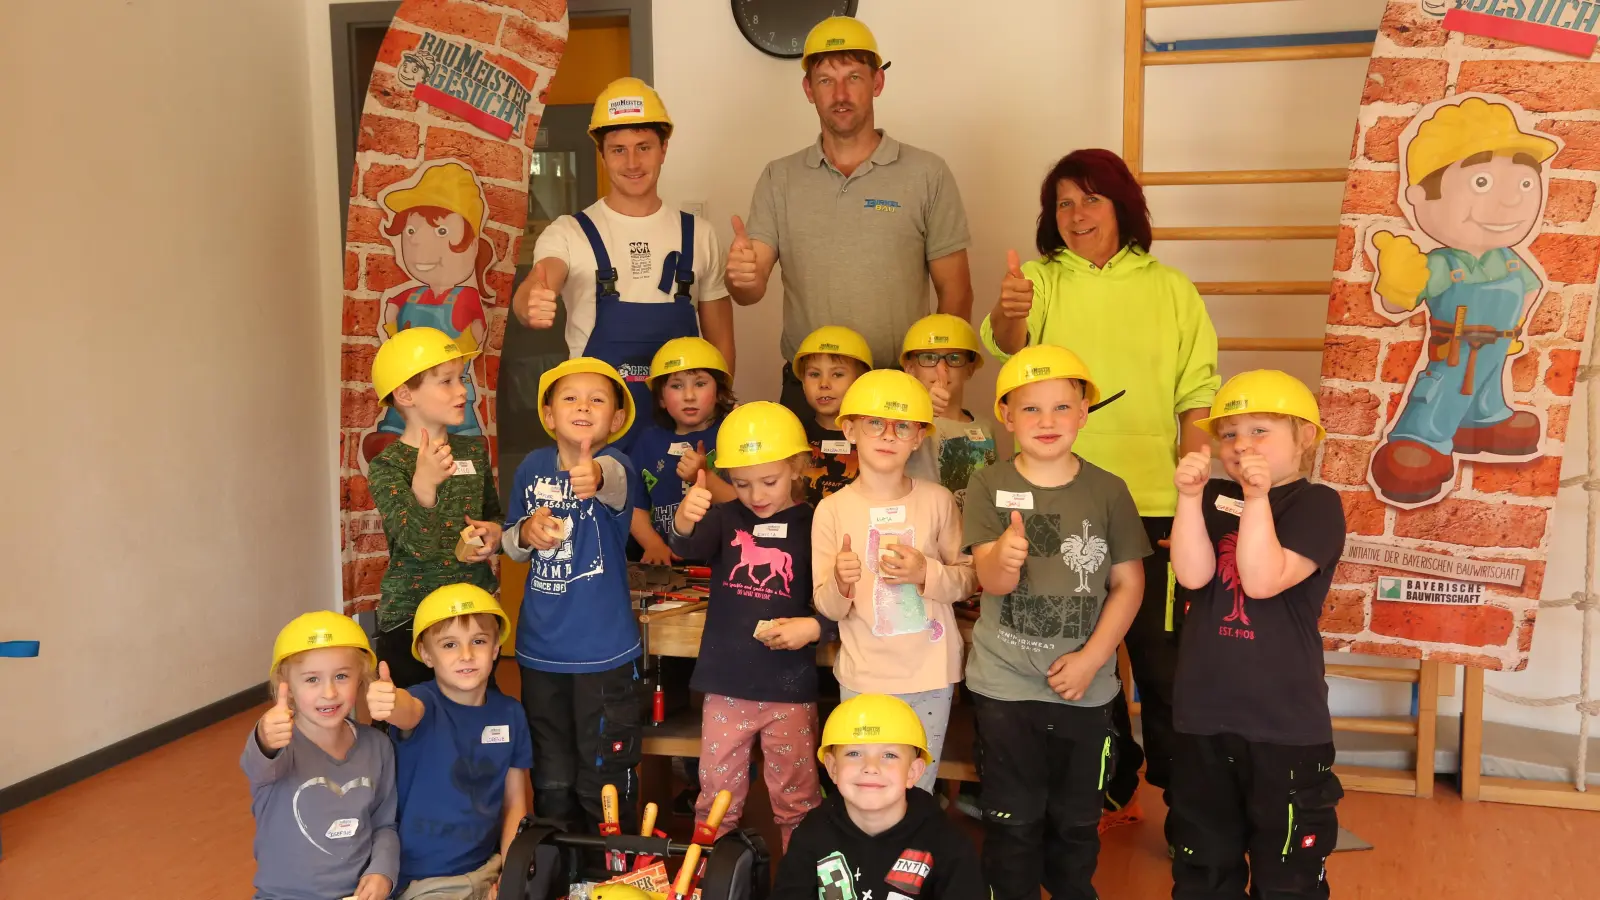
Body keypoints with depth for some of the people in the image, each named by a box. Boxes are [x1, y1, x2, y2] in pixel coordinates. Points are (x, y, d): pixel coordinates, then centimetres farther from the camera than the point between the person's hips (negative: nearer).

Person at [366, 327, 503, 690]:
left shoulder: (474, 450, 4)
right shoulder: (386, 466, -11)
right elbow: (418, 545, -23)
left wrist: (495, 533, -4)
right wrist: (423, 485, -40)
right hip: (410, 619, -5)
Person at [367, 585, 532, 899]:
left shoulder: (510, 714, -2)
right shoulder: (424, 702, -14)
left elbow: (514, 802, 7)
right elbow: (409, 711, -40)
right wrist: (390, 702, -63)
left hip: (487, 868, 4)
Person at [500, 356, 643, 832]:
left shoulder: (614, 467, -14)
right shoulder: (533, 466, -1)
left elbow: (616, 479, -41)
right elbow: (511, 545, 12)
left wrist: (597, 476, -65)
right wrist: (526, 532, -12)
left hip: (605, 650, -4)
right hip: (541, 649, 4)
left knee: (605, 779, 7)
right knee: (552, 782, 19)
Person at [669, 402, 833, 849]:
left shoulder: (815, 526, -5)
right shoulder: (725, 519, 0)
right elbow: (689, 548, -23)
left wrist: (814, 627, -19)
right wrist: (684, 520, -44)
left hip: (790, 687, -2)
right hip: (727, 684, 2)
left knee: (796, 798, 12)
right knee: (717, 795, 13)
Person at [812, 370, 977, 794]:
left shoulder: (938, 501, -5)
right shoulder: (832, 509, -6)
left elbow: (969, 577, 3)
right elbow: (826, 607, -3)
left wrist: (927, 573, -16)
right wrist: (841, 583, -25)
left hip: (930, 675, 0)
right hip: (863, 676, 0)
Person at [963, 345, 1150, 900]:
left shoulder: (1108, 491, -4)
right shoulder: (989, 488, -6)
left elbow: (1128, 584, -1)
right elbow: (991, 583, -15)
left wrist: (1091, 658, -11)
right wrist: (1004, 558, -38)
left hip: (1086, 688, 1)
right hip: (1004, 687, -1)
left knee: (1076, 822, 15)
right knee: (1013, 821, 9)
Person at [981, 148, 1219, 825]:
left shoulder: (1171, 290, 6)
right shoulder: (1041, 280, 4)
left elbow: (1196, 401, 4)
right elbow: (1006, 342, -18)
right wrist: (1008, 312, -42)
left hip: (1154, 508, -1)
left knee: (1162, 658, 2)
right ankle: (1110, 789, 29)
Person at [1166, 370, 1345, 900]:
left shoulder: (1316, 504, -7)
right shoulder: (1215, 499, 6)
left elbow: (1263, 581, -20)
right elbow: (1193, 575, -10)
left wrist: (1258, 497, -23)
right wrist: (1190, 497, -18)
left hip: (1285, 720, -4)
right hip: (1205, 714, 5)